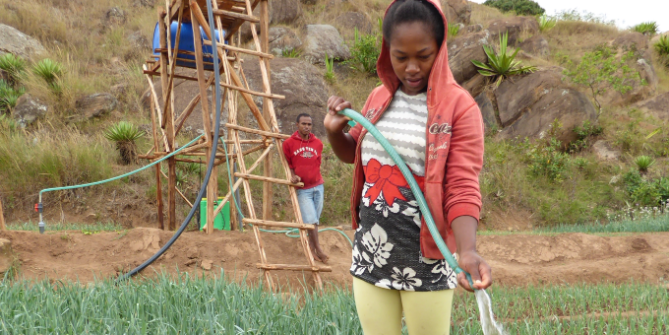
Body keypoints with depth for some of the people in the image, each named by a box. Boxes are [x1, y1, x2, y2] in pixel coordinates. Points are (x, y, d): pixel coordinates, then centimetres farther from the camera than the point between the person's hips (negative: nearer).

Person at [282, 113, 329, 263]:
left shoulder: (318, 143, 5)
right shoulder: (289, 143, -4)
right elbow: (288, 163, 5)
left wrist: (313, 175, 4)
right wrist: (293, 175, -10)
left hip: (317, 186, 4)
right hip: (302, 188, -4)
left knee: (315, 219, 7)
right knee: (311, 220, -10)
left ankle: (312, 247, 20)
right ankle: (318, 250, -5)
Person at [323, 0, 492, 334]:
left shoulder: (459, 106, -9)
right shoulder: (379, 97, 7)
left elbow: (462, 189, -14)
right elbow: (352, 154, 23)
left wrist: (467, 250, -32)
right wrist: (333, 130, 1)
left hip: (426, 261, -5)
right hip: (370, 253, 5)